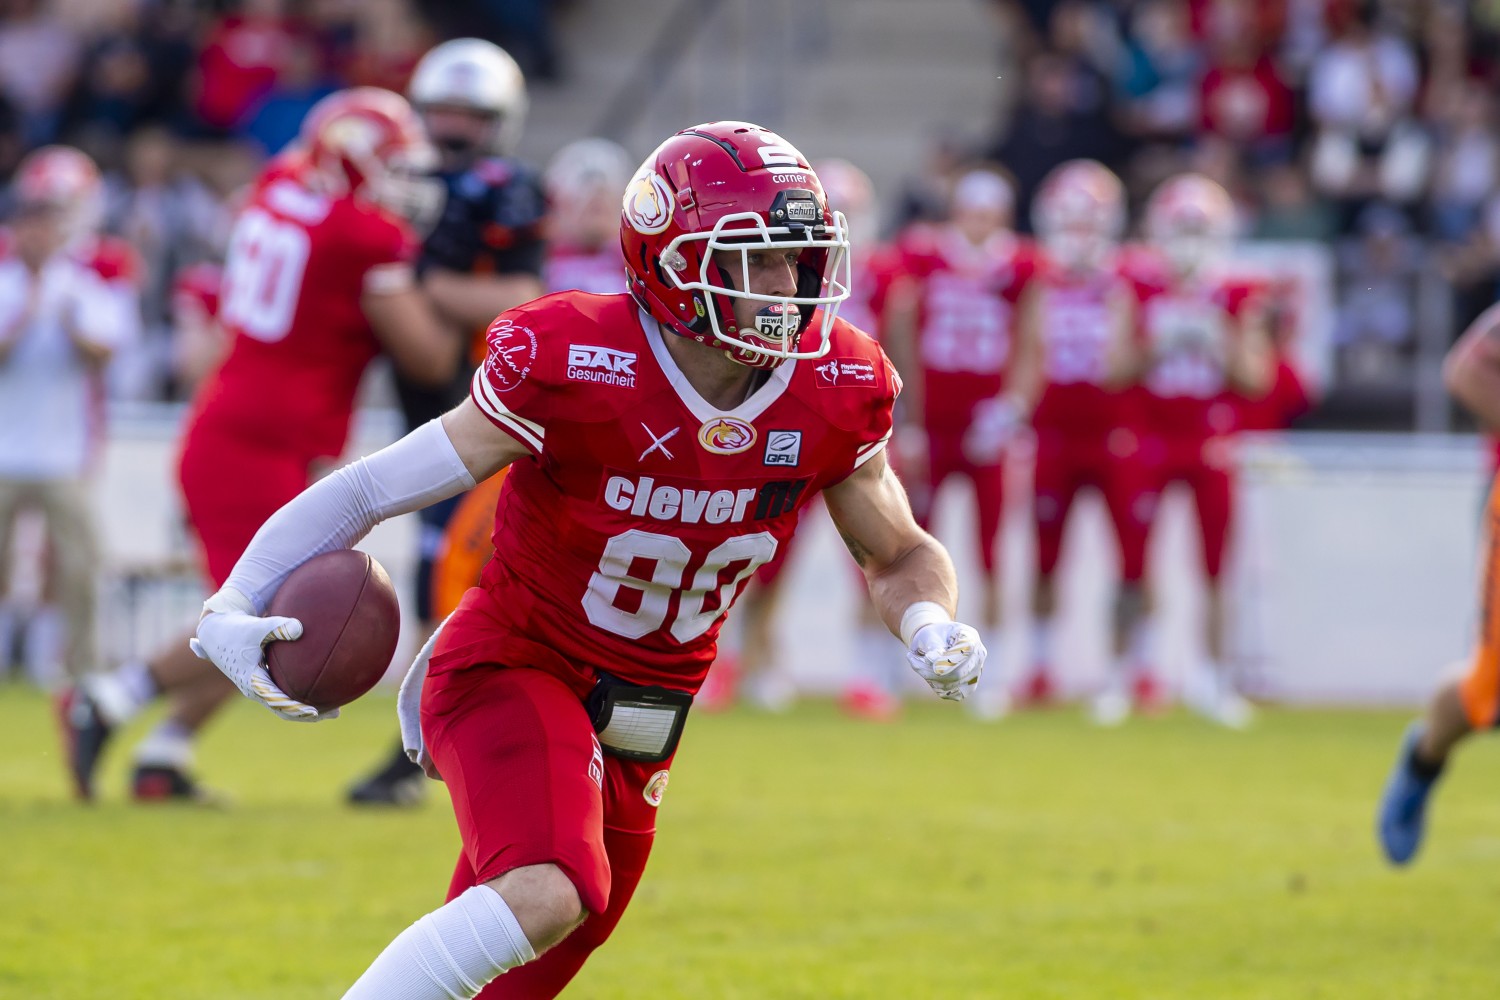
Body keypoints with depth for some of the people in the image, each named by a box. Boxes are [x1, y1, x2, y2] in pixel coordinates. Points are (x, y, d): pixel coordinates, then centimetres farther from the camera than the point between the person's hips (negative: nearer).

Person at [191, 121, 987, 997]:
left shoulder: (831, 400, -8)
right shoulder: (574, 372, -22)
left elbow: (900, 556, 10)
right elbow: (372, 490, -17)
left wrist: (932, 628, -14)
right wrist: (236, 608, -29)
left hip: (633, 742, 6)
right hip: (514, 670, -6)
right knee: (546, 894, -33)